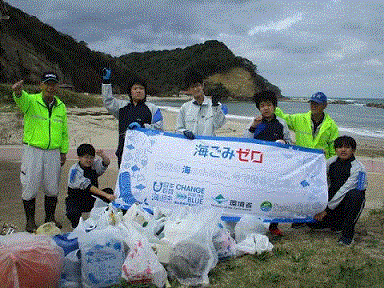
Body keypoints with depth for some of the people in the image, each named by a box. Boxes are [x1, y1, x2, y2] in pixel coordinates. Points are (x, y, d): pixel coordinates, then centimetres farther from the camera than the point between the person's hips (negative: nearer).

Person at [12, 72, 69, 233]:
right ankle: (30, 220, 19)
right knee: (30, 187, 3)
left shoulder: (61, 107, 8)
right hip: (32, 151, -3)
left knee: (52, 188, 10)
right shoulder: (31, 101, -5)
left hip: (53, 152, 3)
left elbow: (64, 132, 14)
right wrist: (18, 92, -54)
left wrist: (64, 151, 11)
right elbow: (22, 99, -31)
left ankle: (50, 218, 28)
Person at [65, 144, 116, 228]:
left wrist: (103, 155, -48)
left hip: (91, 199, 4)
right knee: (74, 213, -36)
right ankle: (76, 225, 2)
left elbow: (106, 163, -23)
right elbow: (87, 186, -32)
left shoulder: (94, 164, -4)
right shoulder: (74, 170, -20)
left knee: (109, 191, -21)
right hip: (76, 200, -4)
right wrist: (105, 195, -43)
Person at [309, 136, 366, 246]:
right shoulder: (331, 162, 0)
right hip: (332, 199, 5)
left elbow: (344, 191, -24)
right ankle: (338, 223, 17)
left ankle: (348, 234, -23)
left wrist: (327, 210, -27)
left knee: (354, 195, -38)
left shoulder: (358, 169, -17)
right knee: (312, 222, -14)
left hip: (348, 203, -4)